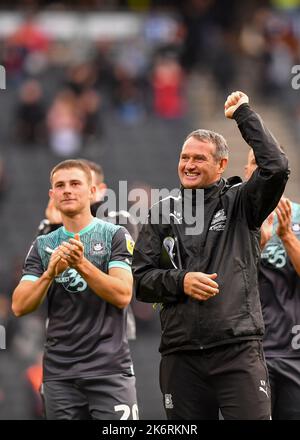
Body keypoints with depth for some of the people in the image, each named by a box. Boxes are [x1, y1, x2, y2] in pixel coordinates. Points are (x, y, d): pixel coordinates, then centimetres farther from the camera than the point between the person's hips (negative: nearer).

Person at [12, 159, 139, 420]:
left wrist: (82, 264, -21)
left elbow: (122, 296, -10)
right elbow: (20, 307, 2)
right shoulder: (43, 246, 12)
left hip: (109, 369, -3)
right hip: (59, 373, 3)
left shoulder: (115, 235, 2)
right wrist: (50, 272, -14)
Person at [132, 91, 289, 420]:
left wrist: (244, 114, -5)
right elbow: (140, 279, 10)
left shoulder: (240, 202, 5)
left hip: (238, 349, -3)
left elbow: (276, 168, -13)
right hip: (181, 353, 3)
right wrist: (180, 281, -8)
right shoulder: (163, 212, 12)